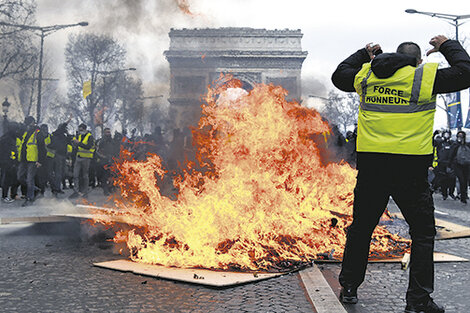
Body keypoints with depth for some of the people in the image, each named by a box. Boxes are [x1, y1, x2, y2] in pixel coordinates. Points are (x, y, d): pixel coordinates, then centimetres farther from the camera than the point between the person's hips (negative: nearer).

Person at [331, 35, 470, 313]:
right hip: (410, 165, -4)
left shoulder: (365, 75, 9)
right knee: (423, 233, 8)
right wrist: (448, 46, 19)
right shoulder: (425, 76, -3)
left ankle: (349, 288, 25)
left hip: (370, 164, 4)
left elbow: (339, 76, 27)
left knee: (361, 227, 17)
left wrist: (365, 55, 36)